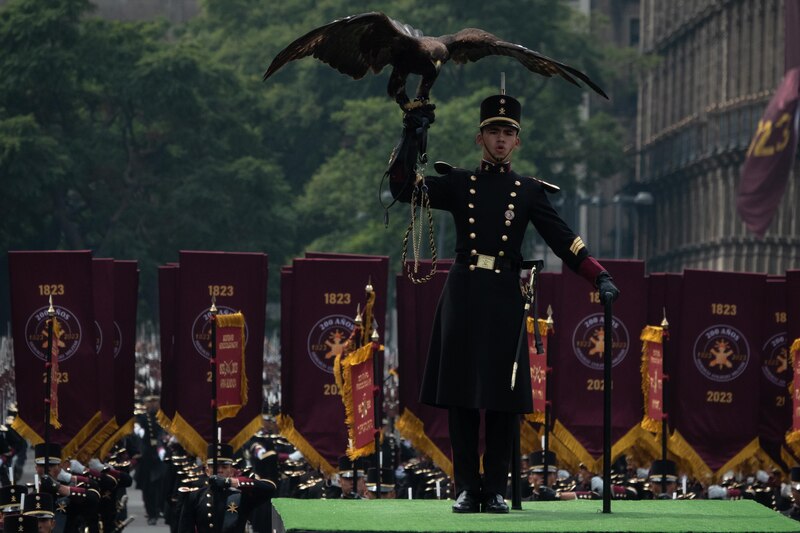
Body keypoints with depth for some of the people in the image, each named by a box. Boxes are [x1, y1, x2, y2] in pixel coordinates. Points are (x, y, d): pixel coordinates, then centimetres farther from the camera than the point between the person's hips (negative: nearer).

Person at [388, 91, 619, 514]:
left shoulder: (529, 192, 9)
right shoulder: (457, 184, 10)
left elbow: (563, 239, 4)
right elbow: (405, 190, -2)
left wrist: (599, 277, -8)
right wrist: (412, 139, -14)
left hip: (504, 299, 0)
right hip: (463, 296, 0)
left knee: (503, 401, -1)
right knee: (461, 399, 0)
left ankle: (495, 490, 6)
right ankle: (467, 489, 5)